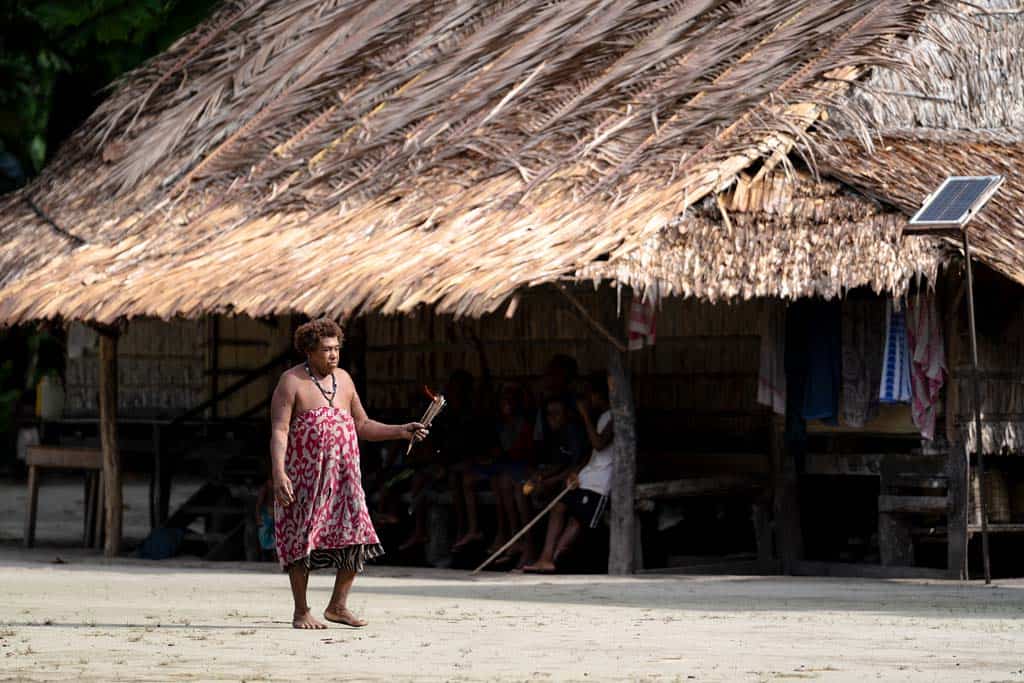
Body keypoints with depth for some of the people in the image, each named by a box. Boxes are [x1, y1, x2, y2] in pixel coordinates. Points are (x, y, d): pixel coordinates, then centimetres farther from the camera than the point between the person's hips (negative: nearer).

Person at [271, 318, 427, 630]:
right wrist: (279, 473, -24)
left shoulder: (343, 379, 13)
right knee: (303, 538, -3)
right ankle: (301, 613, 6)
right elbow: (279, 431, -12)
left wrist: (401, 431, 7)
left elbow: (362, 426, 20)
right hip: (305, 475, -5)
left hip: (342, 475, 5)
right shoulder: (292, 382, -5)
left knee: (355, 538, -2)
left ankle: (337, 606, 11)